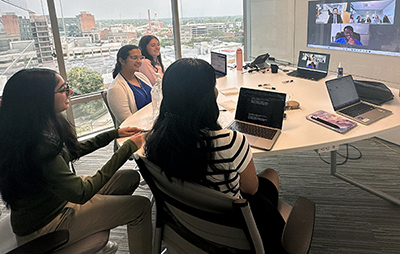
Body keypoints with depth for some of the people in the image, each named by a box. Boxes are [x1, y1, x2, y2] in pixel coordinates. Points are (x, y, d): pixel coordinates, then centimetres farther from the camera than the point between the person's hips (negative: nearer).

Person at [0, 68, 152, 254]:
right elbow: (81, 193, -31)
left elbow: (73, 151, 12)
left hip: (61, 193, 9)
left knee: (131, 177, 10)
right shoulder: (38, 144, -35)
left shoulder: (46, 126, -6)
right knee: (140, 206, -11)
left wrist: (115, 134, 9)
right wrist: (128, 147, -28)